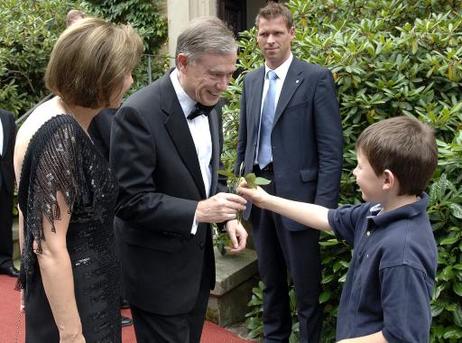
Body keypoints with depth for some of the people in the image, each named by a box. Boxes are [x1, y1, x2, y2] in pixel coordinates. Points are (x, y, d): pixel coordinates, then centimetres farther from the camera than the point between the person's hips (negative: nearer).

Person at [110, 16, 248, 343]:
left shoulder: (208, 104, 2)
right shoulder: (139, 113, -23)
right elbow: (129, 200, -23)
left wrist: (228, 215, -1)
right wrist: (198, 211, -29)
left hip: (198, 257, 8)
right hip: (157, 268, -7)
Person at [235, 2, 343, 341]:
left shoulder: (316, 78, -8)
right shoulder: (251, 80, 10)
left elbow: (331, 147, -12)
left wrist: (324, 204, -16)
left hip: (297, 193, -6)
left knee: (306, 284, 6)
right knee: (271, 279, 19)